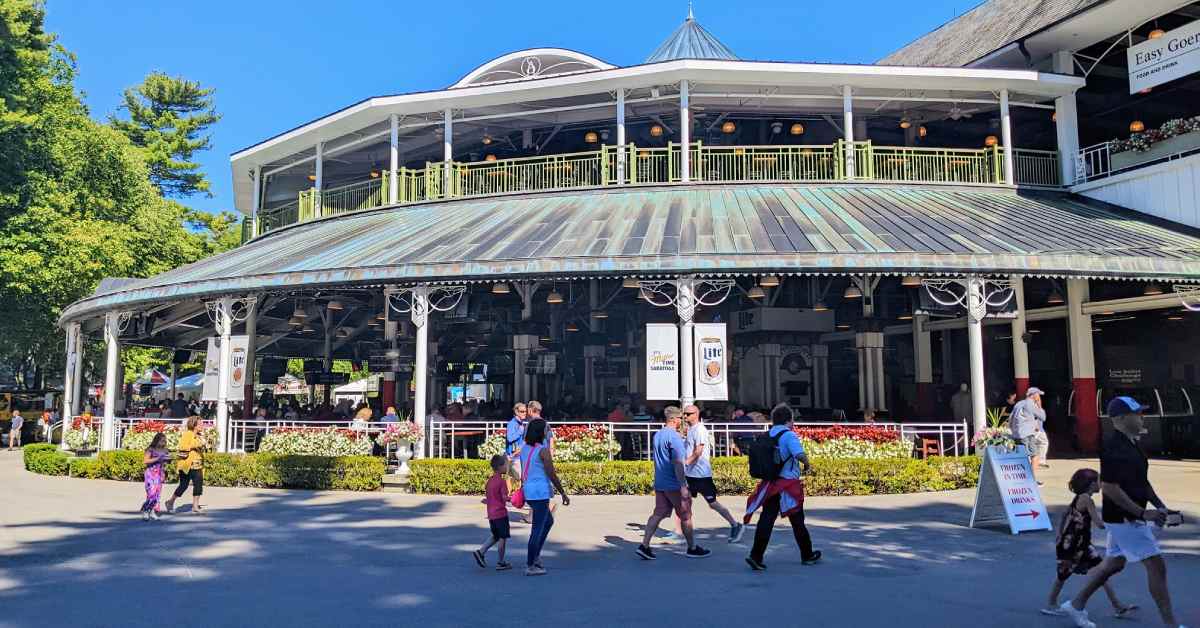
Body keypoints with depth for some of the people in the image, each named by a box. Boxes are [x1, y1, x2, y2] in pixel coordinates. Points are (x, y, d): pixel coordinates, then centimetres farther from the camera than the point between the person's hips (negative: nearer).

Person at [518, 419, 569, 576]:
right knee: (538, 529, 2)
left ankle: (535, 555, 22)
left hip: (529, 491, 8)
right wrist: (563, 494, -8)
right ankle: (530, 566, 8)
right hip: (540, 493, -8)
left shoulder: (524, 449, 8)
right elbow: (552, 475, -15)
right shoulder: (543, 450, -16)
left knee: (548, 521, 24)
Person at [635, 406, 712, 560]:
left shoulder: (657, 435, 11)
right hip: (674, 485, -8)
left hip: (659, 483, 8)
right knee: (685, 516, 6)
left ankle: (644, 546, -1)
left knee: (658, 514, 7)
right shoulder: (674, 436, -17)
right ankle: (692, 548, 17)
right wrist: (683, 486, -22)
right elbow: (677, 463, -22)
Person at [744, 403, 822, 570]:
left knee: (766, 519, 1)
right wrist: (807, 465, -9)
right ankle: (807, 555, 28)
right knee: (797, 521, 12)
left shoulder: (767, 436, 7)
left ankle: (756, 556, -9)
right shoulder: (789, 435, -13)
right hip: (788, 485, -5)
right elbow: (800, 454, -29)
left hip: (770, 484, 5)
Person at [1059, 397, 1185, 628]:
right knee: (1156, 565, -5)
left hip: (1129, 517, 10)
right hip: (1124, 518, -10)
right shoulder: (1114, 447, -21)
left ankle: (1076, 605, 26)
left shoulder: (1131, 444, 11)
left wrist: (1159, 505, 9)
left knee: (1113, 564, 17)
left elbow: (1141, 481, 22)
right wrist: (1144, 513, -22)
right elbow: (1109, 488, -25)